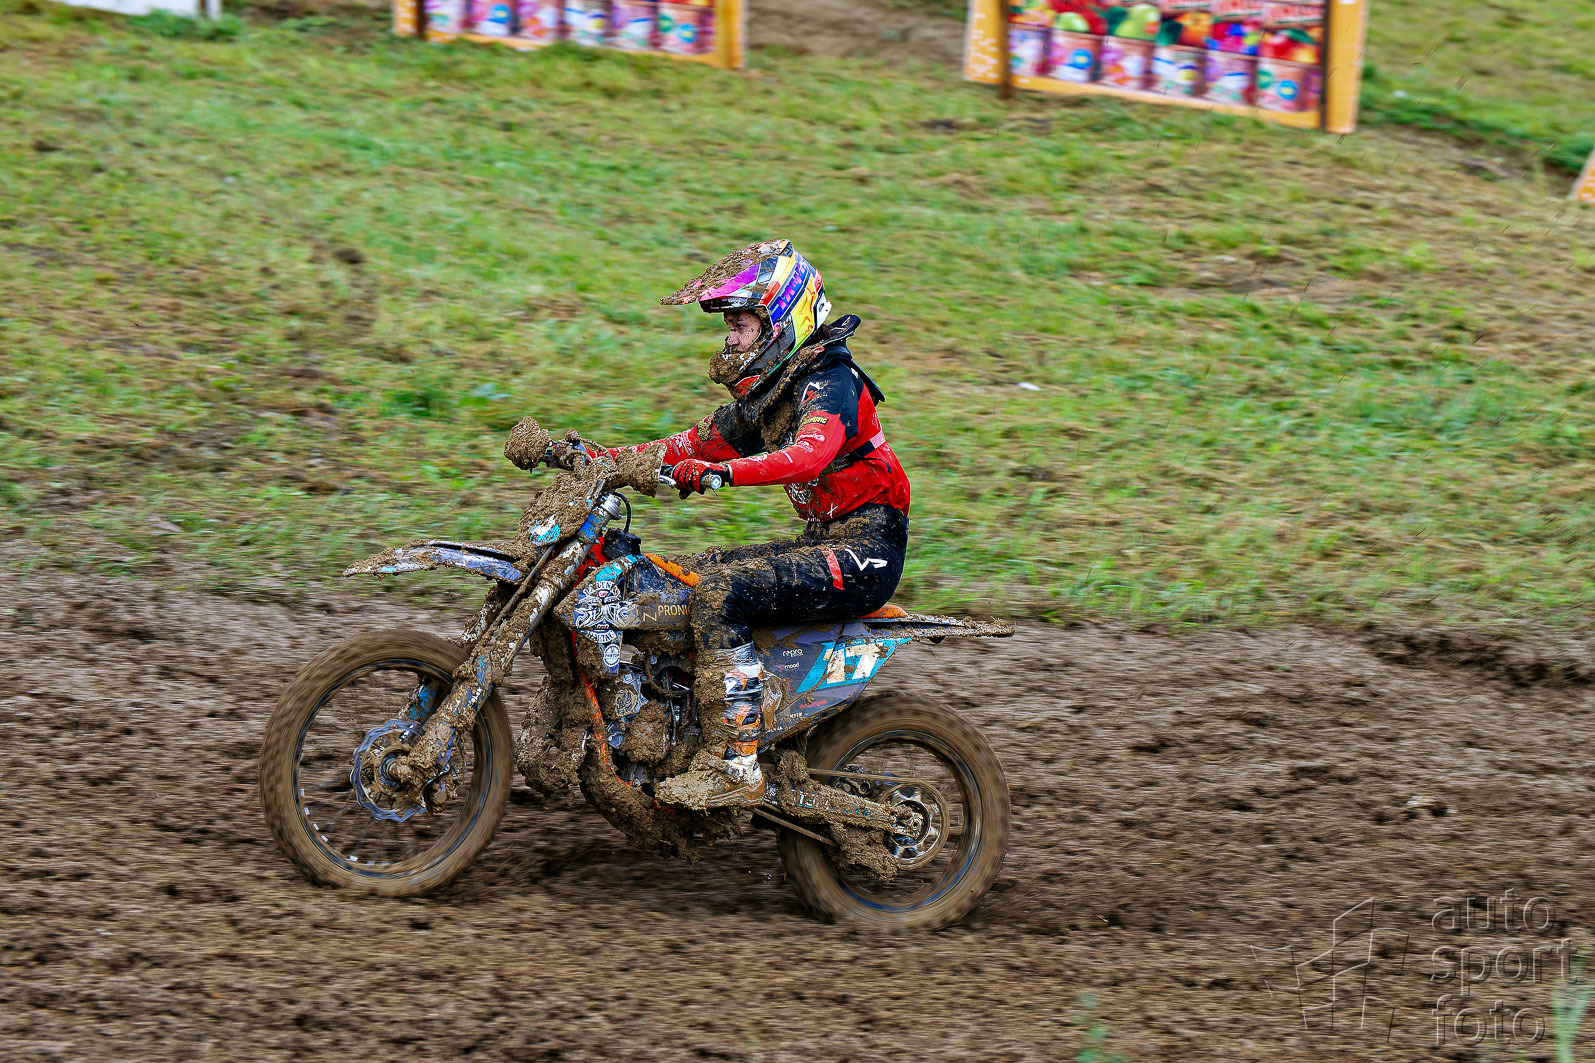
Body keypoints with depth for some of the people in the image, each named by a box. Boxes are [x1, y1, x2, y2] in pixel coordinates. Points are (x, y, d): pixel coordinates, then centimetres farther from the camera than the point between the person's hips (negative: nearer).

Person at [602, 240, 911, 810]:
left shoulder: (830, 382, -15)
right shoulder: (766, 392, 16)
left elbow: (810, 454, -34)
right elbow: (697, 443, 19)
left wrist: (722, 472, -47)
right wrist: (601, 458, 8)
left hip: (864, 550, -10)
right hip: (827, 542, 10)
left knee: (719, 592, -24)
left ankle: (734, 766, -28)